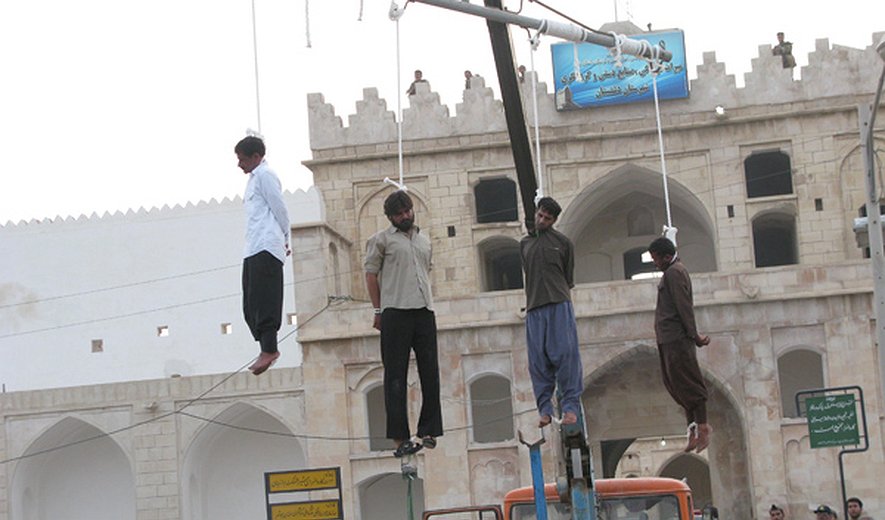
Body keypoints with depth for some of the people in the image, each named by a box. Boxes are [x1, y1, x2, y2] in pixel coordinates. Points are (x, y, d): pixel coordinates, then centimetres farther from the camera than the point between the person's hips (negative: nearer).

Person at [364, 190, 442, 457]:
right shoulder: (382, 239, 3)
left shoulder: (424, 239, 21)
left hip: (424, 312, 6)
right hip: (395, 312, -6)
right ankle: (400, 438, -5)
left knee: (430, 373, 6)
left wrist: (427, 300, 16)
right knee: (396, 376, -4)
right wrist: (378, 310, -4)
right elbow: (371, 273, 1)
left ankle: (428, 432, 14)